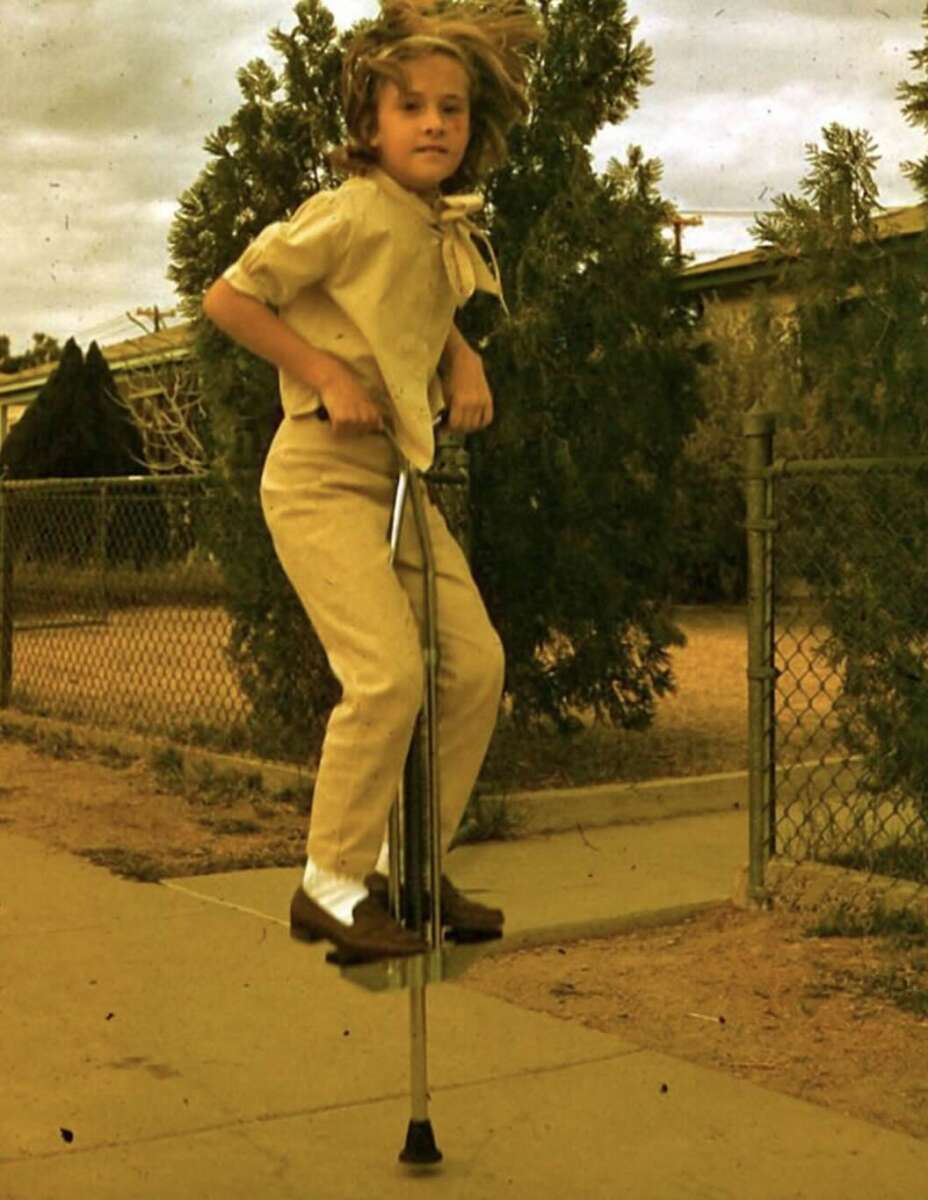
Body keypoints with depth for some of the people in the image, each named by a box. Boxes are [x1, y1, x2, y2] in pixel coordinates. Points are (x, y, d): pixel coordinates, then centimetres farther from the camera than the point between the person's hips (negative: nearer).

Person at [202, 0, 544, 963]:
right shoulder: (350, 215, -15)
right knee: (388, 674, -19)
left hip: (402, 478, 8)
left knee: (477, 664, 1)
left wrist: (463, 360, 6)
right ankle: (330, 885, -2)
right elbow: (227, 297, -10)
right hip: (321, 476, -8)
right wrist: (327, 373, -17)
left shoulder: (454, 234, 8)